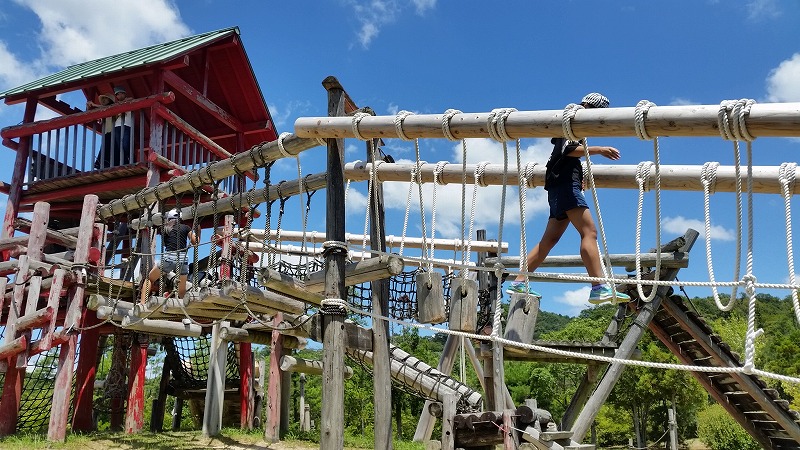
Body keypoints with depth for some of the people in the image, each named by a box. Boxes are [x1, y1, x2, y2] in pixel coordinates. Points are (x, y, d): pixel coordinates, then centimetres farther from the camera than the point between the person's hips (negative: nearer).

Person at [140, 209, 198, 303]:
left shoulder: (164, 229, 16)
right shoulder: (185, 227, 12)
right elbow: (194, 242, 5)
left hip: (168, 257, 0)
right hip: (183, 259, 0)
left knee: (149, 279, 18)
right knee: (182, 293, 10)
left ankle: (143, 303, 2)